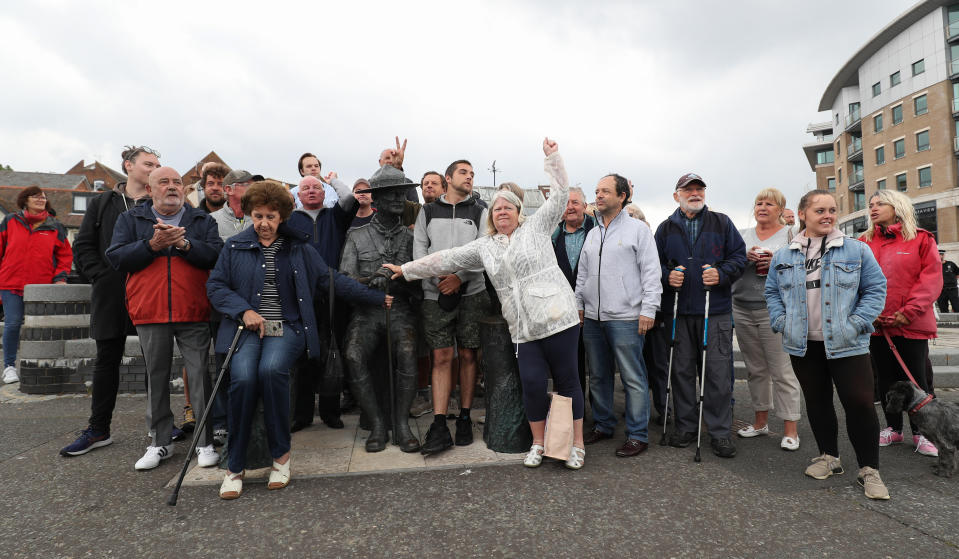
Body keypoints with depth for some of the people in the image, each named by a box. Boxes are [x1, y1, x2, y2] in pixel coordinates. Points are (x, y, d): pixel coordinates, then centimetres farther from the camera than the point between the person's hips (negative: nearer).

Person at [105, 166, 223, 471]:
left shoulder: (202, 220, 10)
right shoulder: (130, 219, 12)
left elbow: (217, 255, -4)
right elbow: (116, 257, 0)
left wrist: (184, 243, -16)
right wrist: (152, 245, -12)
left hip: (194, 314, -1)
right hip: (150, 313, 2)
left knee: (200, 376, -1)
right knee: (156, 378, 10)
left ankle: (206, 442, 9)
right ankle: (160, 442, 23)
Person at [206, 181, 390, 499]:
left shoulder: (298, 248, 12)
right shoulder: (235, 246, 12)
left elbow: (331, 280, 13)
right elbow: (215, 285, 10)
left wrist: (377, 297, 10)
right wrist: (244, 311, -8)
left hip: (286, 327, 0)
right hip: (247, 326, 1)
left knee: (271, 369, -31)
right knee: (243, 377, -27)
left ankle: (281, 454, -9)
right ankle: (234, 467, -6)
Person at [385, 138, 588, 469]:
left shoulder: (536, 226, 7)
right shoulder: (484, 246, 16)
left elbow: (560, 195, 4)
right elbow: (446, 259, 18)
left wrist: (552, 156, 3)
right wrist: (406, 270, 20)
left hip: (557, 316, -3)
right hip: (523, 328, 3)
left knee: (566, 380, 4)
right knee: (532, 384, -2)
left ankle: (577, 445, 18)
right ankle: (538, 444, 20)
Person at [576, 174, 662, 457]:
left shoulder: (638, 229, 0)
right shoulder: (593, 233, 17)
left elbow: (651, 272, -5)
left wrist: (648, 309, -11)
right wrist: (578, 304, 13)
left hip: (625, 318, -6)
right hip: (593, 317, 6)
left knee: (633, 378, -1)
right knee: (598, 376, 13)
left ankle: (638, 435, 10)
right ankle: (602, 425, 28)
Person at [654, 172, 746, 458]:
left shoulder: (722, 223, 9)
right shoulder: (666, 228, 11)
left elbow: (739, 255, 7)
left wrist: (721, 274, -11)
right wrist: (667, 275, -7)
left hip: (716, 311, -1)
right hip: (679, 312, 1)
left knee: (717, 371, -1)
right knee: (682, 370, 7)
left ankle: (720, 431, 12)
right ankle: (685, 426, 20)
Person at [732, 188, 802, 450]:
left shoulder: (790, 234, 4)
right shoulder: (742, 235, 15)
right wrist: (745, 257, -9)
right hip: (742, 310, 4)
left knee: (782, 370, -4)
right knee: (755, 369, 13)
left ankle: (790, 428, 6)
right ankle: (760, 421, 25)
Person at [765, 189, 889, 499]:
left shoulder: (857, 250, 0)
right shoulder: (783, 256, 6)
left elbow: (876, 288, 1)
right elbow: (772, 292, 12)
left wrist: (856, 323, -9)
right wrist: (782, 322, -1)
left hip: (846, 344, -2)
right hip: (803, 345, 2)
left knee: (860, 403, -5)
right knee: (816, 402, 13)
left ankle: (869, 469, 11)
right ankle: (829, 456, 29)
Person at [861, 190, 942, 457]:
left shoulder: (921, 239, 1)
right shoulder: (864, 242, 7)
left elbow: (931, 277, -6)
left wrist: (909, 311, -14)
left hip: (912, 324, -3)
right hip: (876, 324, 3)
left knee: (915, 379, 4)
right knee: (886, 378, 12)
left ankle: (921, 432, 19)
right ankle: (893, 428, 25)